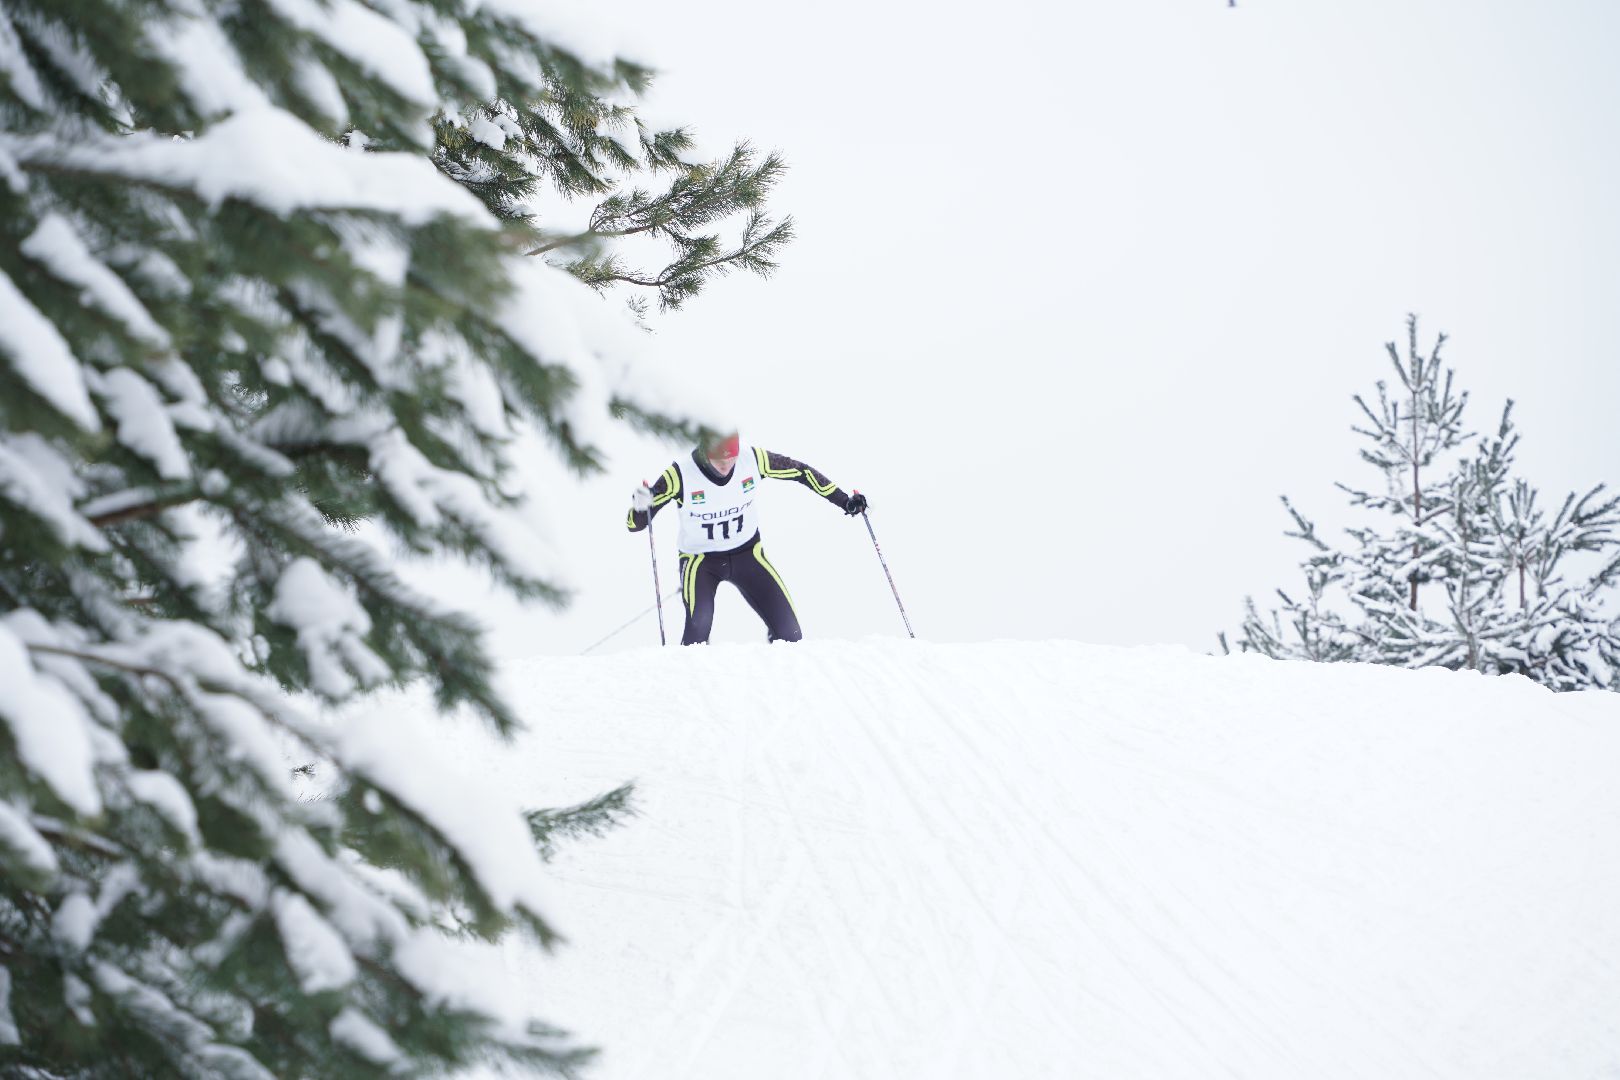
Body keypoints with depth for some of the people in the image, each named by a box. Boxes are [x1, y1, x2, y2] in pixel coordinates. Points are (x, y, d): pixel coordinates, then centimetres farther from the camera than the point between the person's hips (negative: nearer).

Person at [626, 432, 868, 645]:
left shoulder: (752, 459, -17)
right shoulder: (681, 474, -23)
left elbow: (800, 471, 0)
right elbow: (636, 524, -20)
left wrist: (845, 500, -2)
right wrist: (640, 505, -43)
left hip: (747, 554, 3)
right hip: (700, 559, -3)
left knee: (789, 633, -8)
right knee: (698, 625, -31)